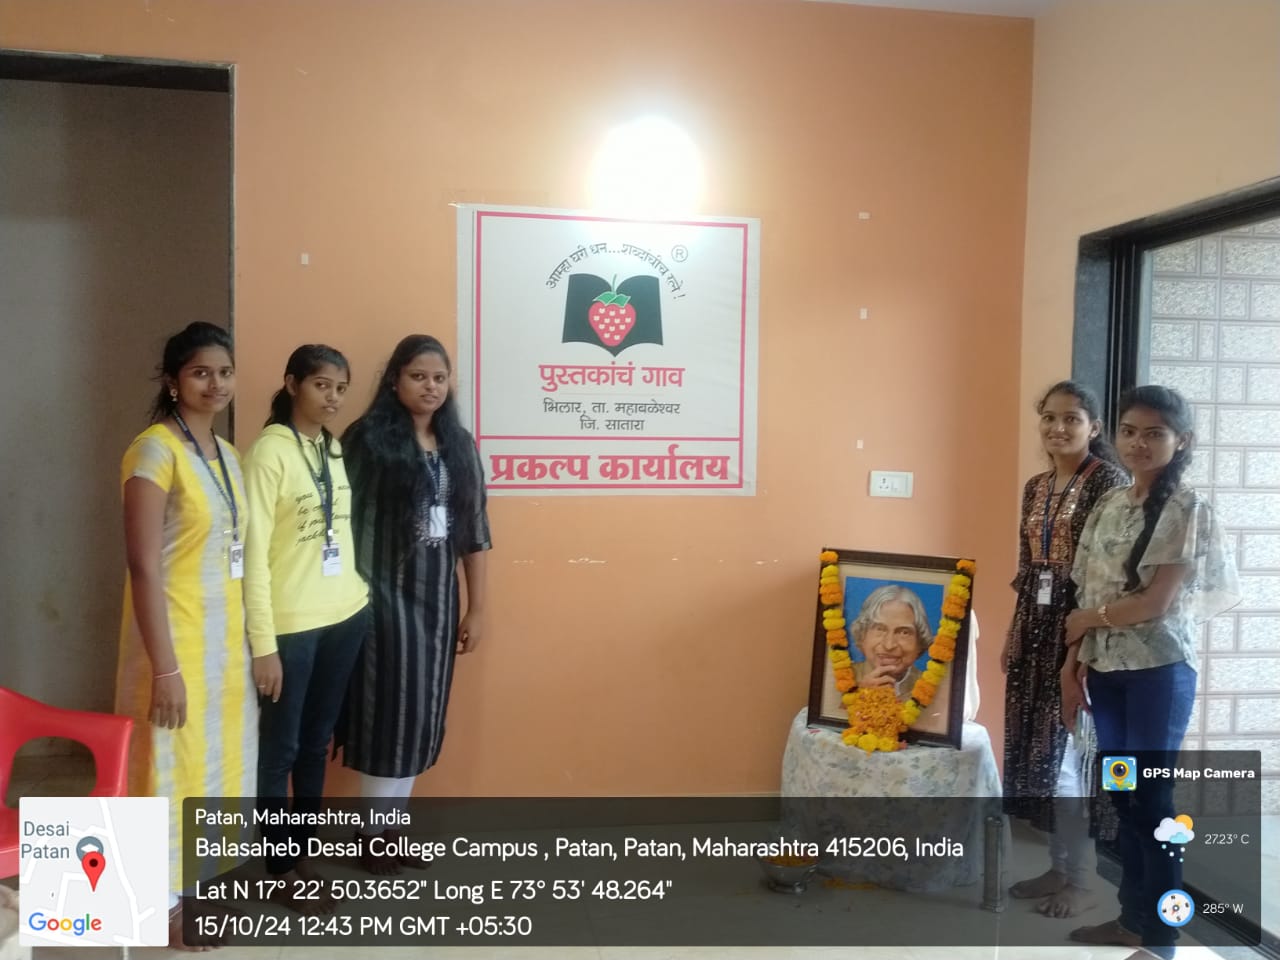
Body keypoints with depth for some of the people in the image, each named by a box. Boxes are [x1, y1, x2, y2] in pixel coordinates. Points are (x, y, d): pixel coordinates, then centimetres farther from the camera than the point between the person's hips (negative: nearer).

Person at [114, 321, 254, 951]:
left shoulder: (225, 452, 8)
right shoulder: (155, 450, -17)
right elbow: (144, 567, -20)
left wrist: (249, 638, 12)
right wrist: (164, 667, -21)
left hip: (227, 635, 8)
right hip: (176, 635, -8)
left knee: (220, 756, 19)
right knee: (174, 762, 7)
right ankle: (167, 900, 26)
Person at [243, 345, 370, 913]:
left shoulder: (336, 450, 8)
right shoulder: (269, 450, -13)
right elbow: (254, 553, -15)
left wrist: (358, 595, 10)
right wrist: (263, 644, -17)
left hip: (345, 616, 7)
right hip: (290, 625, -6)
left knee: (316, 741, 16)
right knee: (280, 748, 7)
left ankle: (304, 854, 30)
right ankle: (282, 870, 22)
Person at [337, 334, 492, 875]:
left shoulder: (459, 445, 8)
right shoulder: (369, 439, -7)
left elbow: (473, 530, 9)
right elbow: (345, 523, -10)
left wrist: (477, 606, 7)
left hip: (438, 597, 5)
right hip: (385, 596, -5)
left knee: (421, 714, 11)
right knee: (389, 711, 2)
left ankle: (392, 827, 27)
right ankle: (372, 835, 19)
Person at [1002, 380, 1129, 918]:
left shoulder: (1108, 480, -10)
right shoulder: (1036, 488, 13)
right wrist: (1014, 634, 14)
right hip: (1036, 626, 8)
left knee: (1068, 747, -2)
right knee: (1036, 743, 11)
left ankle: (1080, 881, 12)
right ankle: (1058, 865, 24)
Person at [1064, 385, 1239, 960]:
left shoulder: (1186, 509, -10)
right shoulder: (1109, 505, 8)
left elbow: (1156, 602, -16)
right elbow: (1087, 593, 8)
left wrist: (1088, 620, -3)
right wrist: (1073, 663, 3)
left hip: (1158, 672, -6)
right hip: (1106, 671, 6)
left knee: (1151, 799, 1)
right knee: (1122, 796, 15)